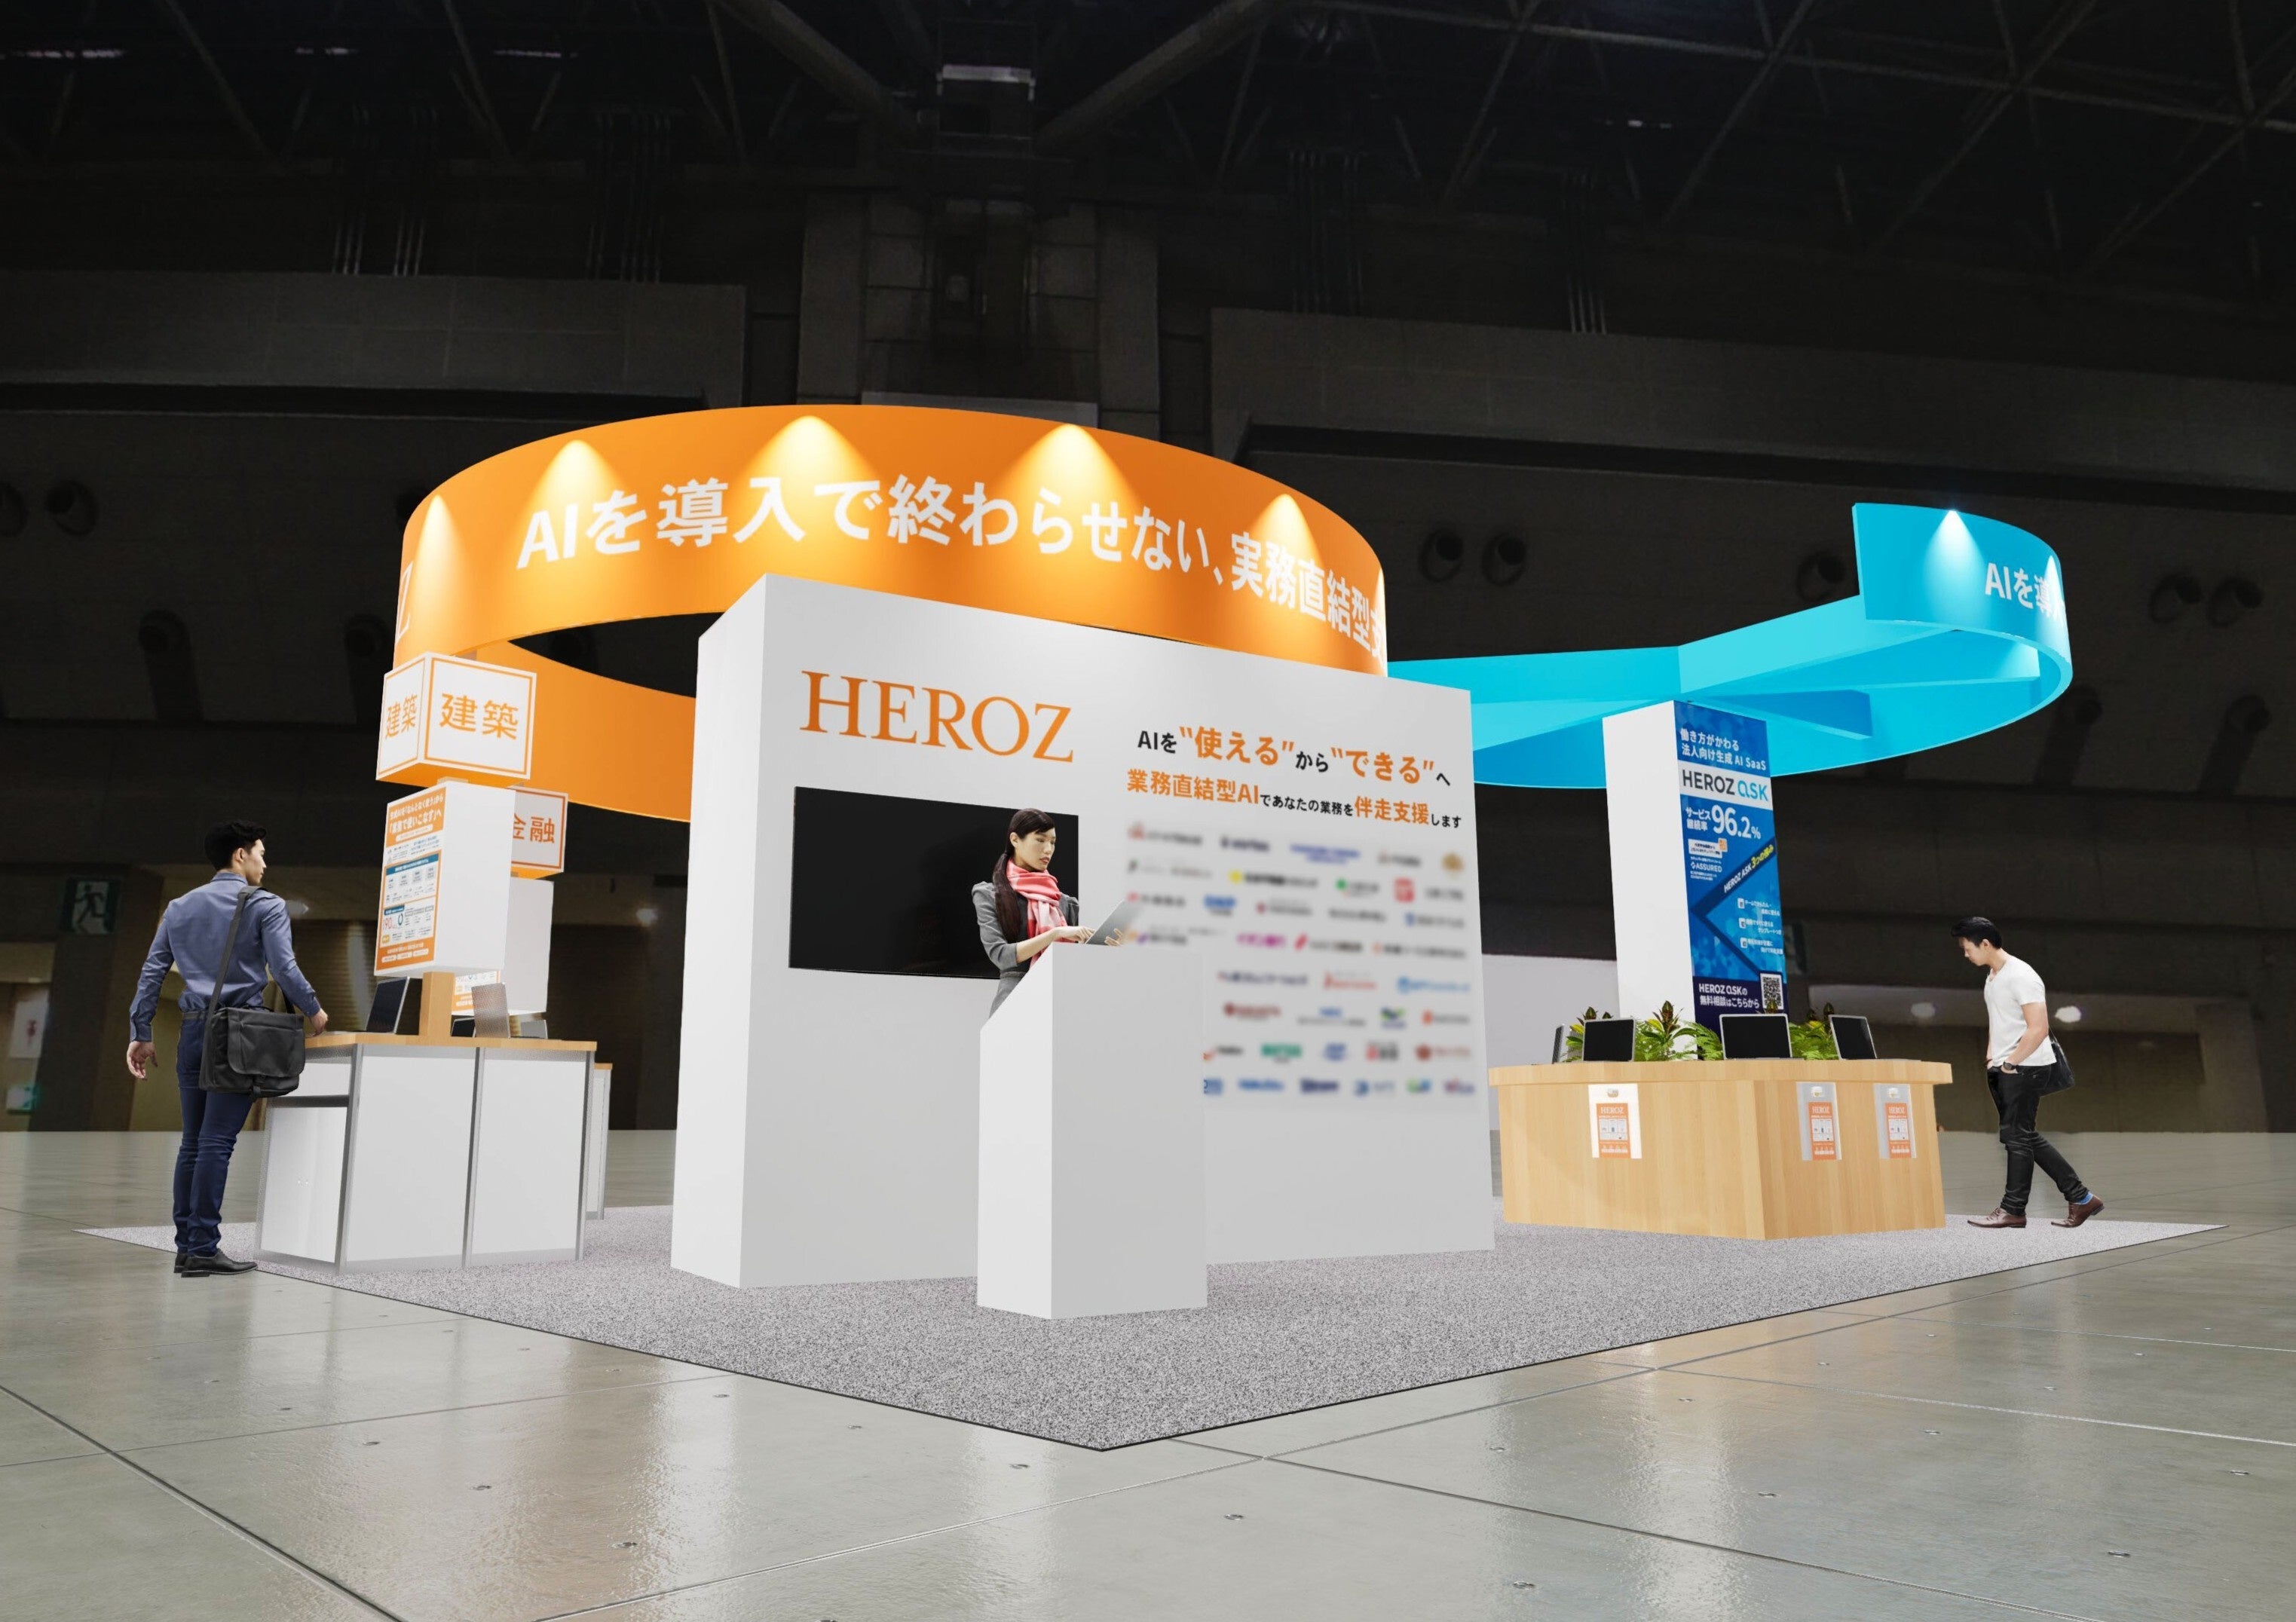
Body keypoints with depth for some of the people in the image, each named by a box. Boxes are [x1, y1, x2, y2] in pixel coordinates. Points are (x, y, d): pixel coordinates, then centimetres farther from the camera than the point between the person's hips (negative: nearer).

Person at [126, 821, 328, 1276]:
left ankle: (186, 1245, 12)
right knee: (217, 1142, -7)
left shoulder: (179, 907, 15)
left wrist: (140, 1034, 15)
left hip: (194, 1032, 6)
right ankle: (203, 1247, -6)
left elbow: (152, 973, 13)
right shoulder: (265, 905, -3)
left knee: (192, 1142, 10)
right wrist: (315, 1011, 2)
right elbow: (284, 969, -12)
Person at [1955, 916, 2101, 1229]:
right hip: (2003, 1068, 10)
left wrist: (2009, 1063, -17)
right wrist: (1991, 1060, 14)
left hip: (2026, 1067, -10)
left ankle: (2013, 1210, 4)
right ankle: (2080, 1197, 17)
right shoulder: (1992, 976, 14)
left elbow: (2039, 1029, -21)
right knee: (2026, 1137, 11)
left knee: (2017, 1137, -3)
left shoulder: (2021, 976, -16)